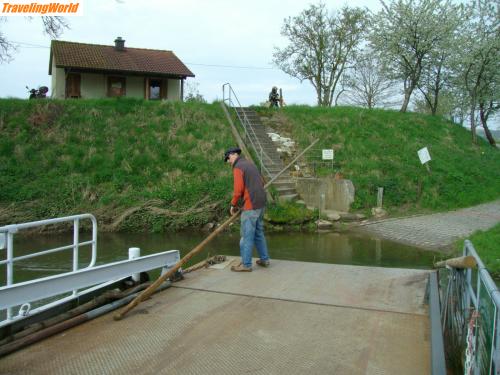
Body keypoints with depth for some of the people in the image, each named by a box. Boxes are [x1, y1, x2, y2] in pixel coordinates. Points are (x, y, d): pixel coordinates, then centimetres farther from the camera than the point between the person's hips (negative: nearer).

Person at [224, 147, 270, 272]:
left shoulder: (238, 167, -10)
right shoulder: (250, 164, 18)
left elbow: (238, 189, -18)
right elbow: (261, 183, 20)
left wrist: (233, 205, -4)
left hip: (250, 205, -9)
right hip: (260, 203, 9)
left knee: (247, 235, -2)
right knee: (258, 232, 18)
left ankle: (246, 264, 4)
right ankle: (264, 259, 24)